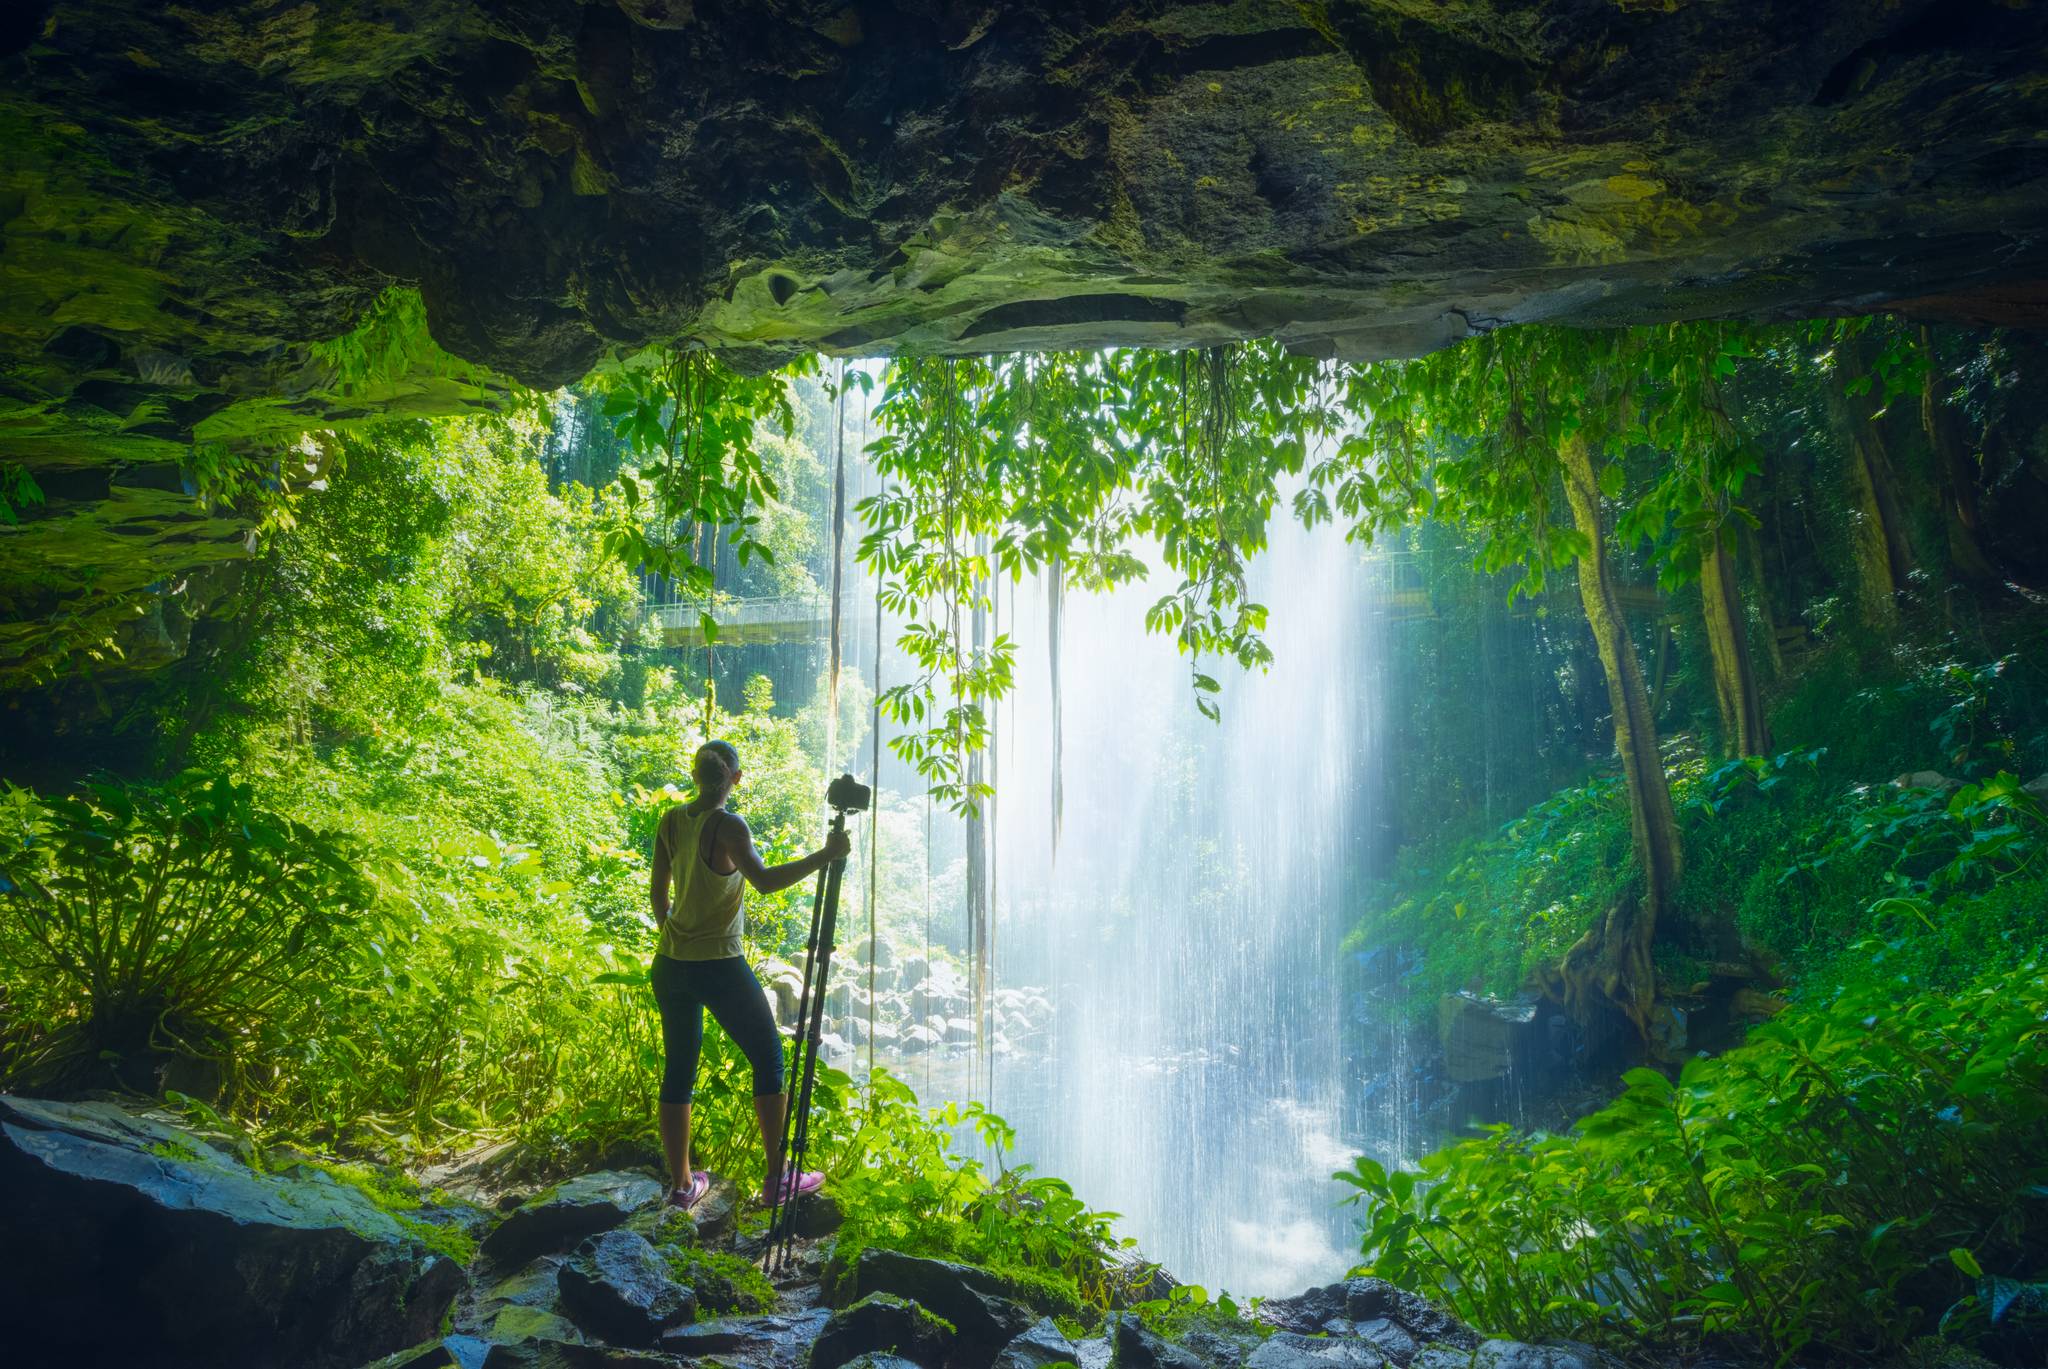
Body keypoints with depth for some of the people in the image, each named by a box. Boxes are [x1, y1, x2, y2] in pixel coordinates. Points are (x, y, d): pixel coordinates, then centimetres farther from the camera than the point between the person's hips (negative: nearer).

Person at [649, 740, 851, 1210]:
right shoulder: (727, 825, -15)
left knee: (678, 1070, 13)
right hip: (720, 966, -6)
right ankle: (777, 1177, 10)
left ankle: (681, 1183, 21)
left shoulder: (670, 822, 3)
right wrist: (824, 856, -25)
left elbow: (659, 896, 10)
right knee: (768, 1059, 8)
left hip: (670, 966, 6)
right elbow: (763, 880, -29)